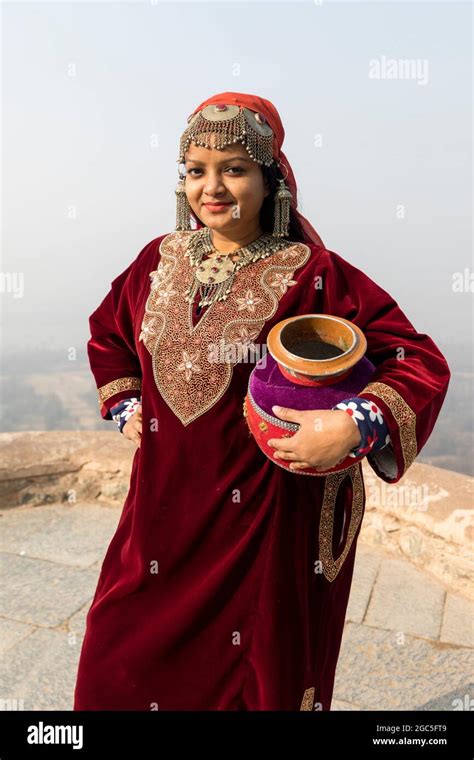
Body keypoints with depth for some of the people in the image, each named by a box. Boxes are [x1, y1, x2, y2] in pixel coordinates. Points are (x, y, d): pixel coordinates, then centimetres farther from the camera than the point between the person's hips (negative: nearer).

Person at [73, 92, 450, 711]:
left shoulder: (311, 273, -12)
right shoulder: (161, 260, 2)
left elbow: (422, 363, -10)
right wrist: (125, 407, 10)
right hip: (163, 512, 5)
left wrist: (353, 428, -24)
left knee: (258, 678, 17)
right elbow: (107, 332, 21)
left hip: (267, 525, -4)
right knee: (116, 672, 19)